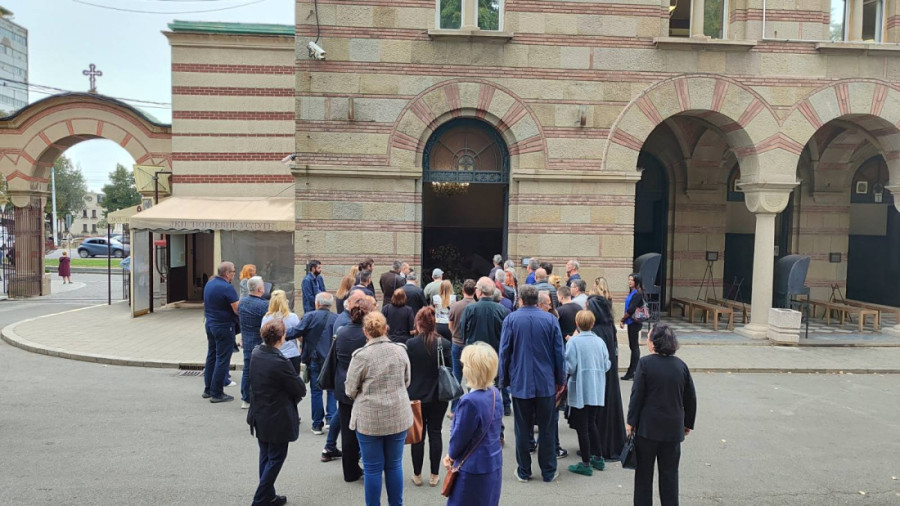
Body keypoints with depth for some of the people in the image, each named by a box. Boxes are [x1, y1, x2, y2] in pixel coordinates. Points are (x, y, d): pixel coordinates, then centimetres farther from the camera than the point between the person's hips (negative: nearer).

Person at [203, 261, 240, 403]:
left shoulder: (209, 283, 7)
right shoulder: (227, 288, -20)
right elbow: (237, 309, -20)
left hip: (210, 324, 9)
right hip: (224, 326, -9)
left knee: (211, 356, 18)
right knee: (222, 360, -2)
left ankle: (208, 389, 26)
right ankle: (216, 394, 2)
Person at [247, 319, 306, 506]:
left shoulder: (256, 353, -6)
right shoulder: (280, 363, -28)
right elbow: (301, 390, -17)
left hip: (259, 417, 8)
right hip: (277, 419, -8)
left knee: (265, 456, 21)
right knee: (276, 458, 9)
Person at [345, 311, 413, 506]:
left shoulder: (361, 355, -14)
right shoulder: (400, 350, -3)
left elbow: (350, 390, -5)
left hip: (369, 419, -3)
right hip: (399, 416, 4)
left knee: (373, 468, 10)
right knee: (394, 465, 17)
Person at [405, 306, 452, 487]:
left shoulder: (410, 344, -11)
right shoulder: (445, 344, -8)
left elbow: (405, 371, -5)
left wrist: (407, 393, 7)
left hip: (416, 396, -1)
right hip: (438, 396, 1)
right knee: (435, 433, 11)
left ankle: (417, 474, 19)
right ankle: (434, 475, 17)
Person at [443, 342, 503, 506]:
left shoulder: (470, 401, -28)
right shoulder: (495, 393, -2)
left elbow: (460, 435, -18)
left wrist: (451, 455, 4)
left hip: (473, 468, -8)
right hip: (494, 463, 8)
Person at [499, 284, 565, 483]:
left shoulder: (511, 319, -5)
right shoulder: (550, 319, -3)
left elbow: (504, 352, -2)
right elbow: (559, 352, 1)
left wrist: (504, 380, 9)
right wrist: (560, 380, 11)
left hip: (520, 383, 0)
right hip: (546, 384, 1)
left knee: (522, 429, 9)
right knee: (547, 429, 10)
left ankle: (524, 471, 17)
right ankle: (548, 471, 18)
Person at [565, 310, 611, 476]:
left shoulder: (573, 342, -14)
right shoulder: (600, 341, 0)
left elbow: (569, 368, -16)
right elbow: (607, 365, 5)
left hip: (580, 392, -5)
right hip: (597, 391, 5)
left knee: (582, 427, 5)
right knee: (592, 424, 21)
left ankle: (586, 464, 11)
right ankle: (598, 458, 28)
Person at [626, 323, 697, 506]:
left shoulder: (645, 363, -12)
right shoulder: (681, 365, 1)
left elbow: (637, 395, -12)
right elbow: (691, 398, 6)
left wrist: (631, 422, -4)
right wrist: (688, 423, 17)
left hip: (647, 427, -3)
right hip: (673, 429, 3)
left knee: (644, 471, 10)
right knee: (669, 472, 13)